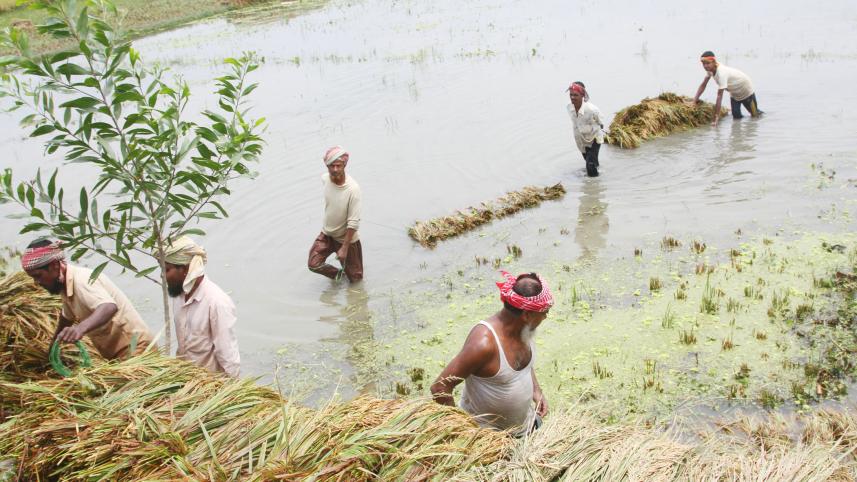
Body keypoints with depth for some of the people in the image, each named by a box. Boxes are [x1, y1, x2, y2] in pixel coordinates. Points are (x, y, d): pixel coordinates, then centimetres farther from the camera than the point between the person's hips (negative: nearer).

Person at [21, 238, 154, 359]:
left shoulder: (81, 280, -20)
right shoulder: (66, 285, 10)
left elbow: (109, 307, -39)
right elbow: (67, 316, 30)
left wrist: (80, 328, -55)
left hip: (134, 349, -9)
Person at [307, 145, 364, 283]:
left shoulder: (353, 189, -30)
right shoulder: (325, 178, -13)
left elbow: (353, 223, -25)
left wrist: (344, 248, -22)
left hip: (346, 237, -4)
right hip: (327, 234, 4)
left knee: (355, 279, 6)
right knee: (313, 264, -6)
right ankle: (337, 274, 23)